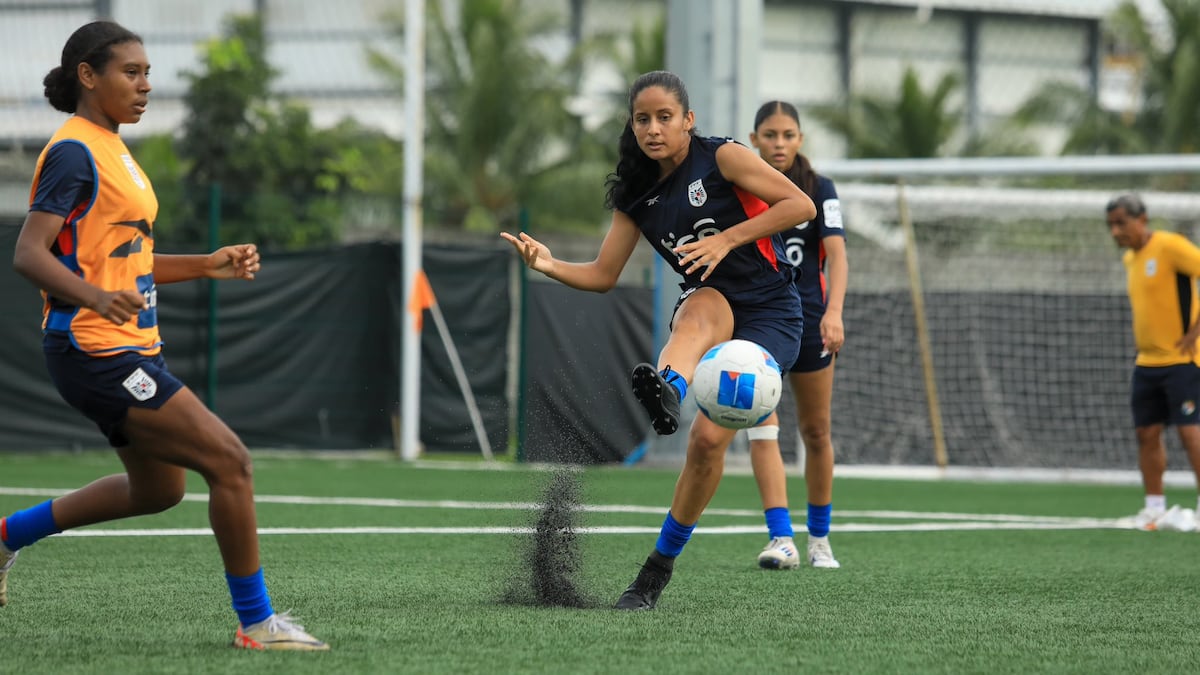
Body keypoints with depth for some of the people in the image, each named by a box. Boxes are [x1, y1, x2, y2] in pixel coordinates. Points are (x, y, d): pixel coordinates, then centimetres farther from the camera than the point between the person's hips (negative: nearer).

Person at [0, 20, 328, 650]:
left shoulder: (110, 151, 16)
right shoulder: (74, 153, -14)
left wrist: (206, 265, 16)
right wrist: (95, 298, -39)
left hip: (129, 349, 10)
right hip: (96, 352, -10)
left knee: (158, 489, 21)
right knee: (229, 461, -12)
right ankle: (255, 621, -4)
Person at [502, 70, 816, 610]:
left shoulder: (722, 158, -9)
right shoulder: (637, 195, 6)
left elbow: (801, 205, -13)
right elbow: (603, 275, 9)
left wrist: (728, 238, -21)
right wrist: (549, 265, -11)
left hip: (770, 316, -3)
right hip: (711, 302, 3)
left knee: (709, 438, -19)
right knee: (698, 312, -37)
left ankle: (659, 569, -10)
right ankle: (667, 390, -73)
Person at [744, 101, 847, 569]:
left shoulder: (819, 189, -1)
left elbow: (836, 254, -12)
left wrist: (834, 311, -27)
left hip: (808, 320, 0)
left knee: (816, 433, 10)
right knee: (762, 429, -16)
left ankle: (819, 538, 25)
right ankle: (781, 540, -23)